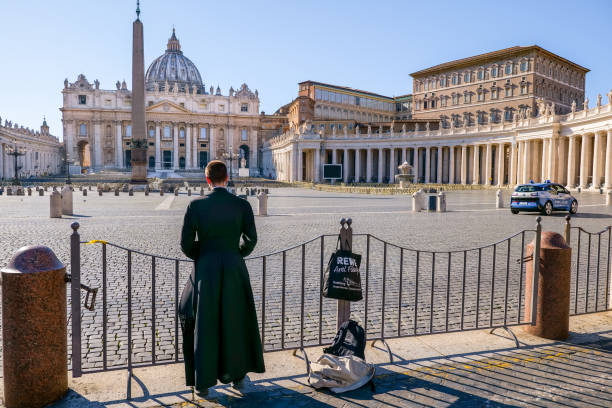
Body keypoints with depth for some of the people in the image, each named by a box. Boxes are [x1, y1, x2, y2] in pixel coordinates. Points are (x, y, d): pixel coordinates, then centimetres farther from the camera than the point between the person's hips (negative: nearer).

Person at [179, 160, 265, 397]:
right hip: (234, 271, 1)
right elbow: (251, 240, 0)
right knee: (235, 324, 18)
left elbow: (186, 243, -4)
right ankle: (237, 376, 28)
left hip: (206, 271, -1)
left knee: (204, 327, 14)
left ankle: (203, 383, 21)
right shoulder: (243, 205, -4)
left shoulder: (196, 205, -7)